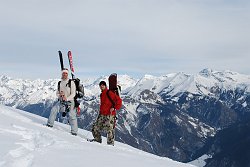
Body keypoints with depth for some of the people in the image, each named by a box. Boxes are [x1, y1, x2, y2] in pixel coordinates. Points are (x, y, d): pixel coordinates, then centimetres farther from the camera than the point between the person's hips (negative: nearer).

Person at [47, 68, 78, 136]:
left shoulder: (71, 82, -6)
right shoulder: (59, 83, 8)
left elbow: (73, 94, -11)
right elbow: (57, 93, 14)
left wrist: (67, 98, -26)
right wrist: (59, 95, -11)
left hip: (70, 101, -4)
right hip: (61, 101, 4)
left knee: (72, 116, -9)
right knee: (54, 110, -13)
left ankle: (74, 131, -4)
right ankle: (50, 124, 0)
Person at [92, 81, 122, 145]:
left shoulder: (109, 93, -8)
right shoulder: (101, 95, 17)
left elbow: (119, 100, -12)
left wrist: (114, 108, -16)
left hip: (109, 115, -8)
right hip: (102, 115, 8)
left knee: (109, 129, -9)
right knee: (95, 127, 7)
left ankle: (110, 143, -1)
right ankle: (97, 139, 22)